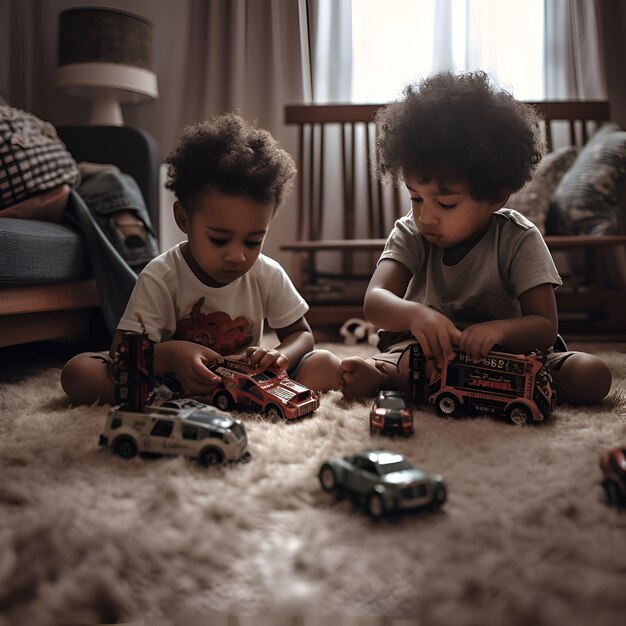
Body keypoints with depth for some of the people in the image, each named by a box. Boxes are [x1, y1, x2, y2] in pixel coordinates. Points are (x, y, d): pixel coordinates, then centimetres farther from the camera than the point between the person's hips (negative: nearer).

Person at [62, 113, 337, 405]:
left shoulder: (269, 275, -8)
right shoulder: (160, 277, -16)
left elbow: (302, 334, 2)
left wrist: (280, 356, -24)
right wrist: (170, 354, -42)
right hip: (171, 378, -1)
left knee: (323, 363, -20)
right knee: (77, 372, -23)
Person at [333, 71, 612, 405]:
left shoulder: (518, 239, -13)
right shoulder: (410, 234, -10)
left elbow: (545, 326, -17)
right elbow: (374, 301, -24)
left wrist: (500, 329, -41)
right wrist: (414, 314, -48)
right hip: (424, 348, -3)